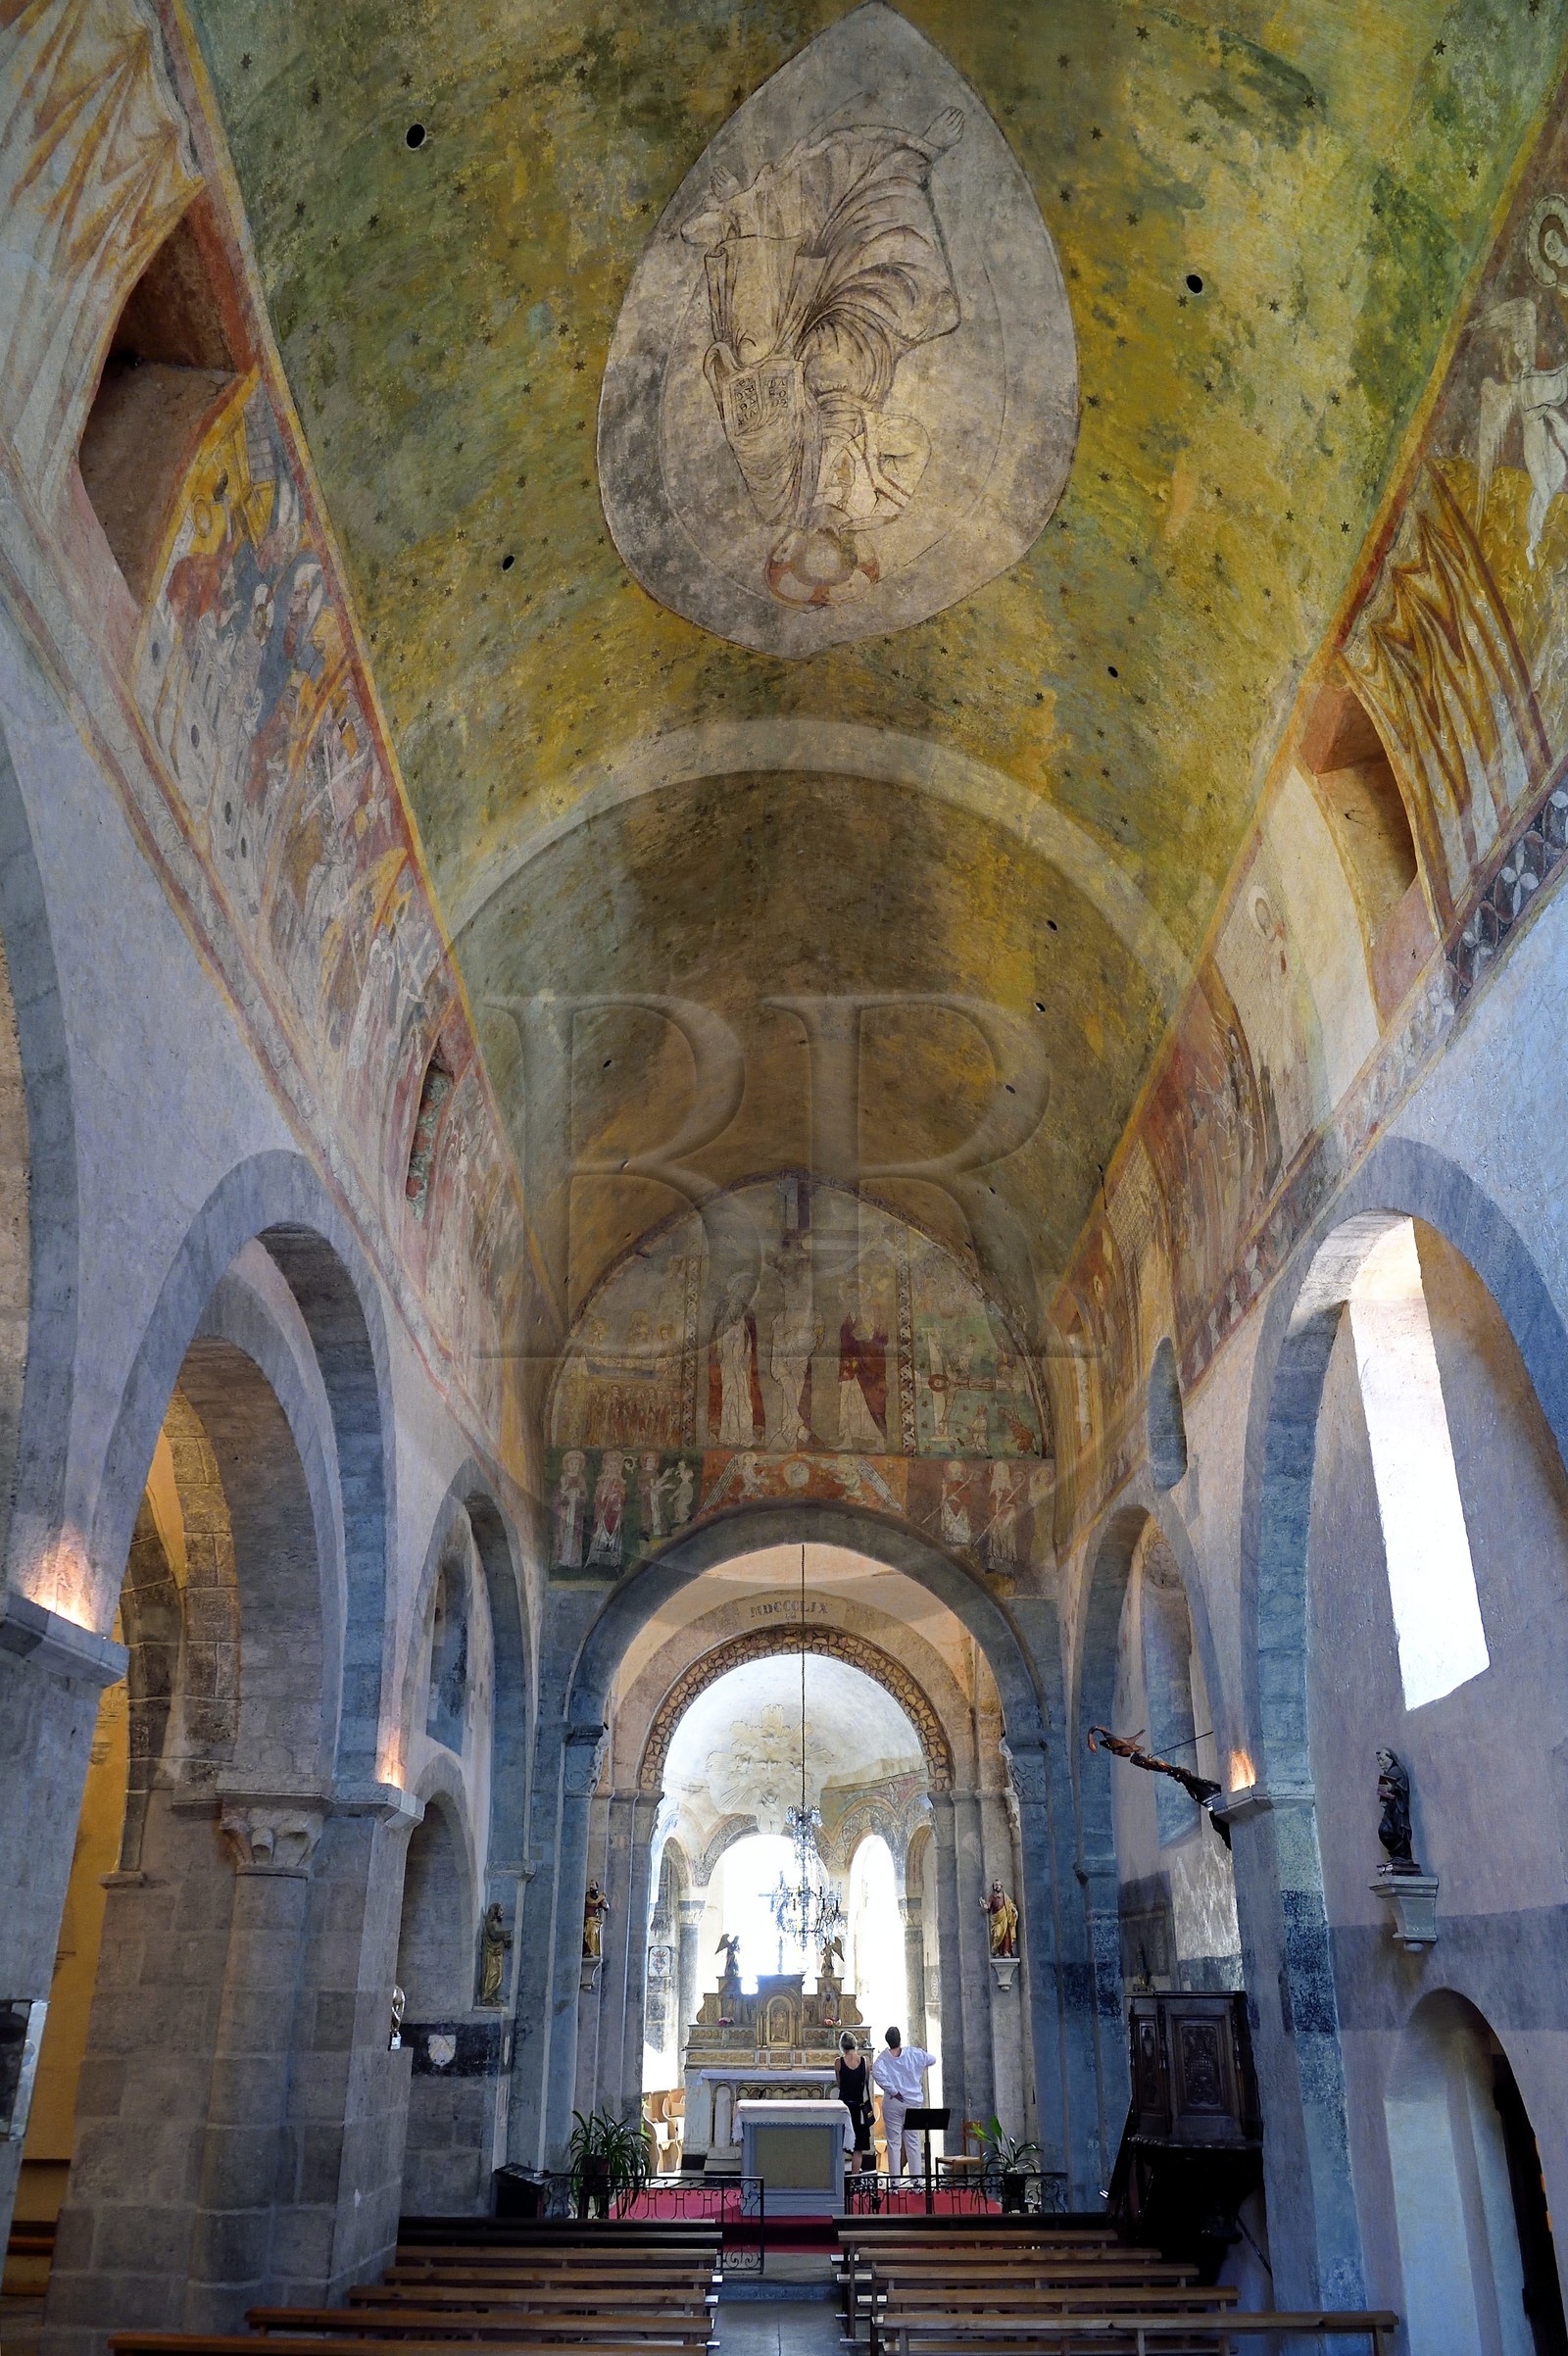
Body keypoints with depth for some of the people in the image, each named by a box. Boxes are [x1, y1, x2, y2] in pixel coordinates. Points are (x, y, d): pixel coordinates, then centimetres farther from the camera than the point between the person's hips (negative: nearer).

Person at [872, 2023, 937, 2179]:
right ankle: (916, 2177, 8)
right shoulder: (913, 2053, -3)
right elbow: (932, 2059, 11)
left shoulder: (884, 2057, -5)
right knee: (913, 2142, 9)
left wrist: (893, 2091, -15)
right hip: (912, 2103, 1)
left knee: (894, 2143, 6)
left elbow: (877, 2072, -23)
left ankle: (895, 2178, 6)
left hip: (892, 2104, -1)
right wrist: (922, 2052, 31)